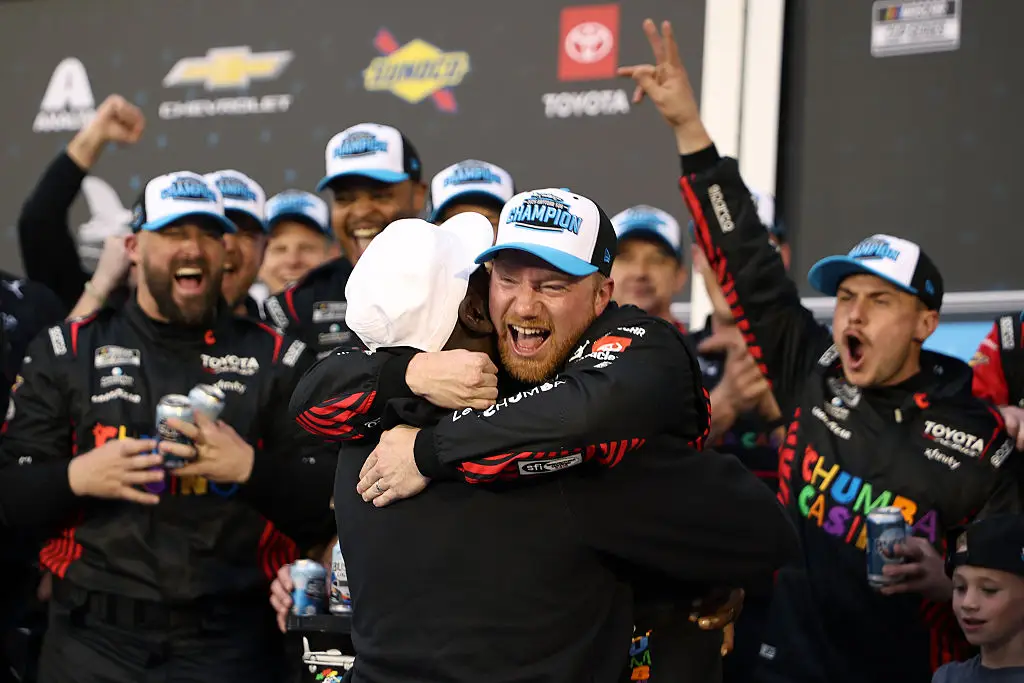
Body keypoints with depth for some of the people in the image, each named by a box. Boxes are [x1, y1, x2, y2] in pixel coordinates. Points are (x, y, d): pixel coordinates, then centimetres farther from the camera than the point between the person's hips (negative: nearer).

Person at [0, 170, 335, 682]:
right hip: (95, 640, 0)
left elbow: (330, 498, 2)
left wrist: (251, 468, -16)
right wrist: (75, 478, -14)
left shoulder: (277, 360, 8)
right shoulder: (67, 353, 8)